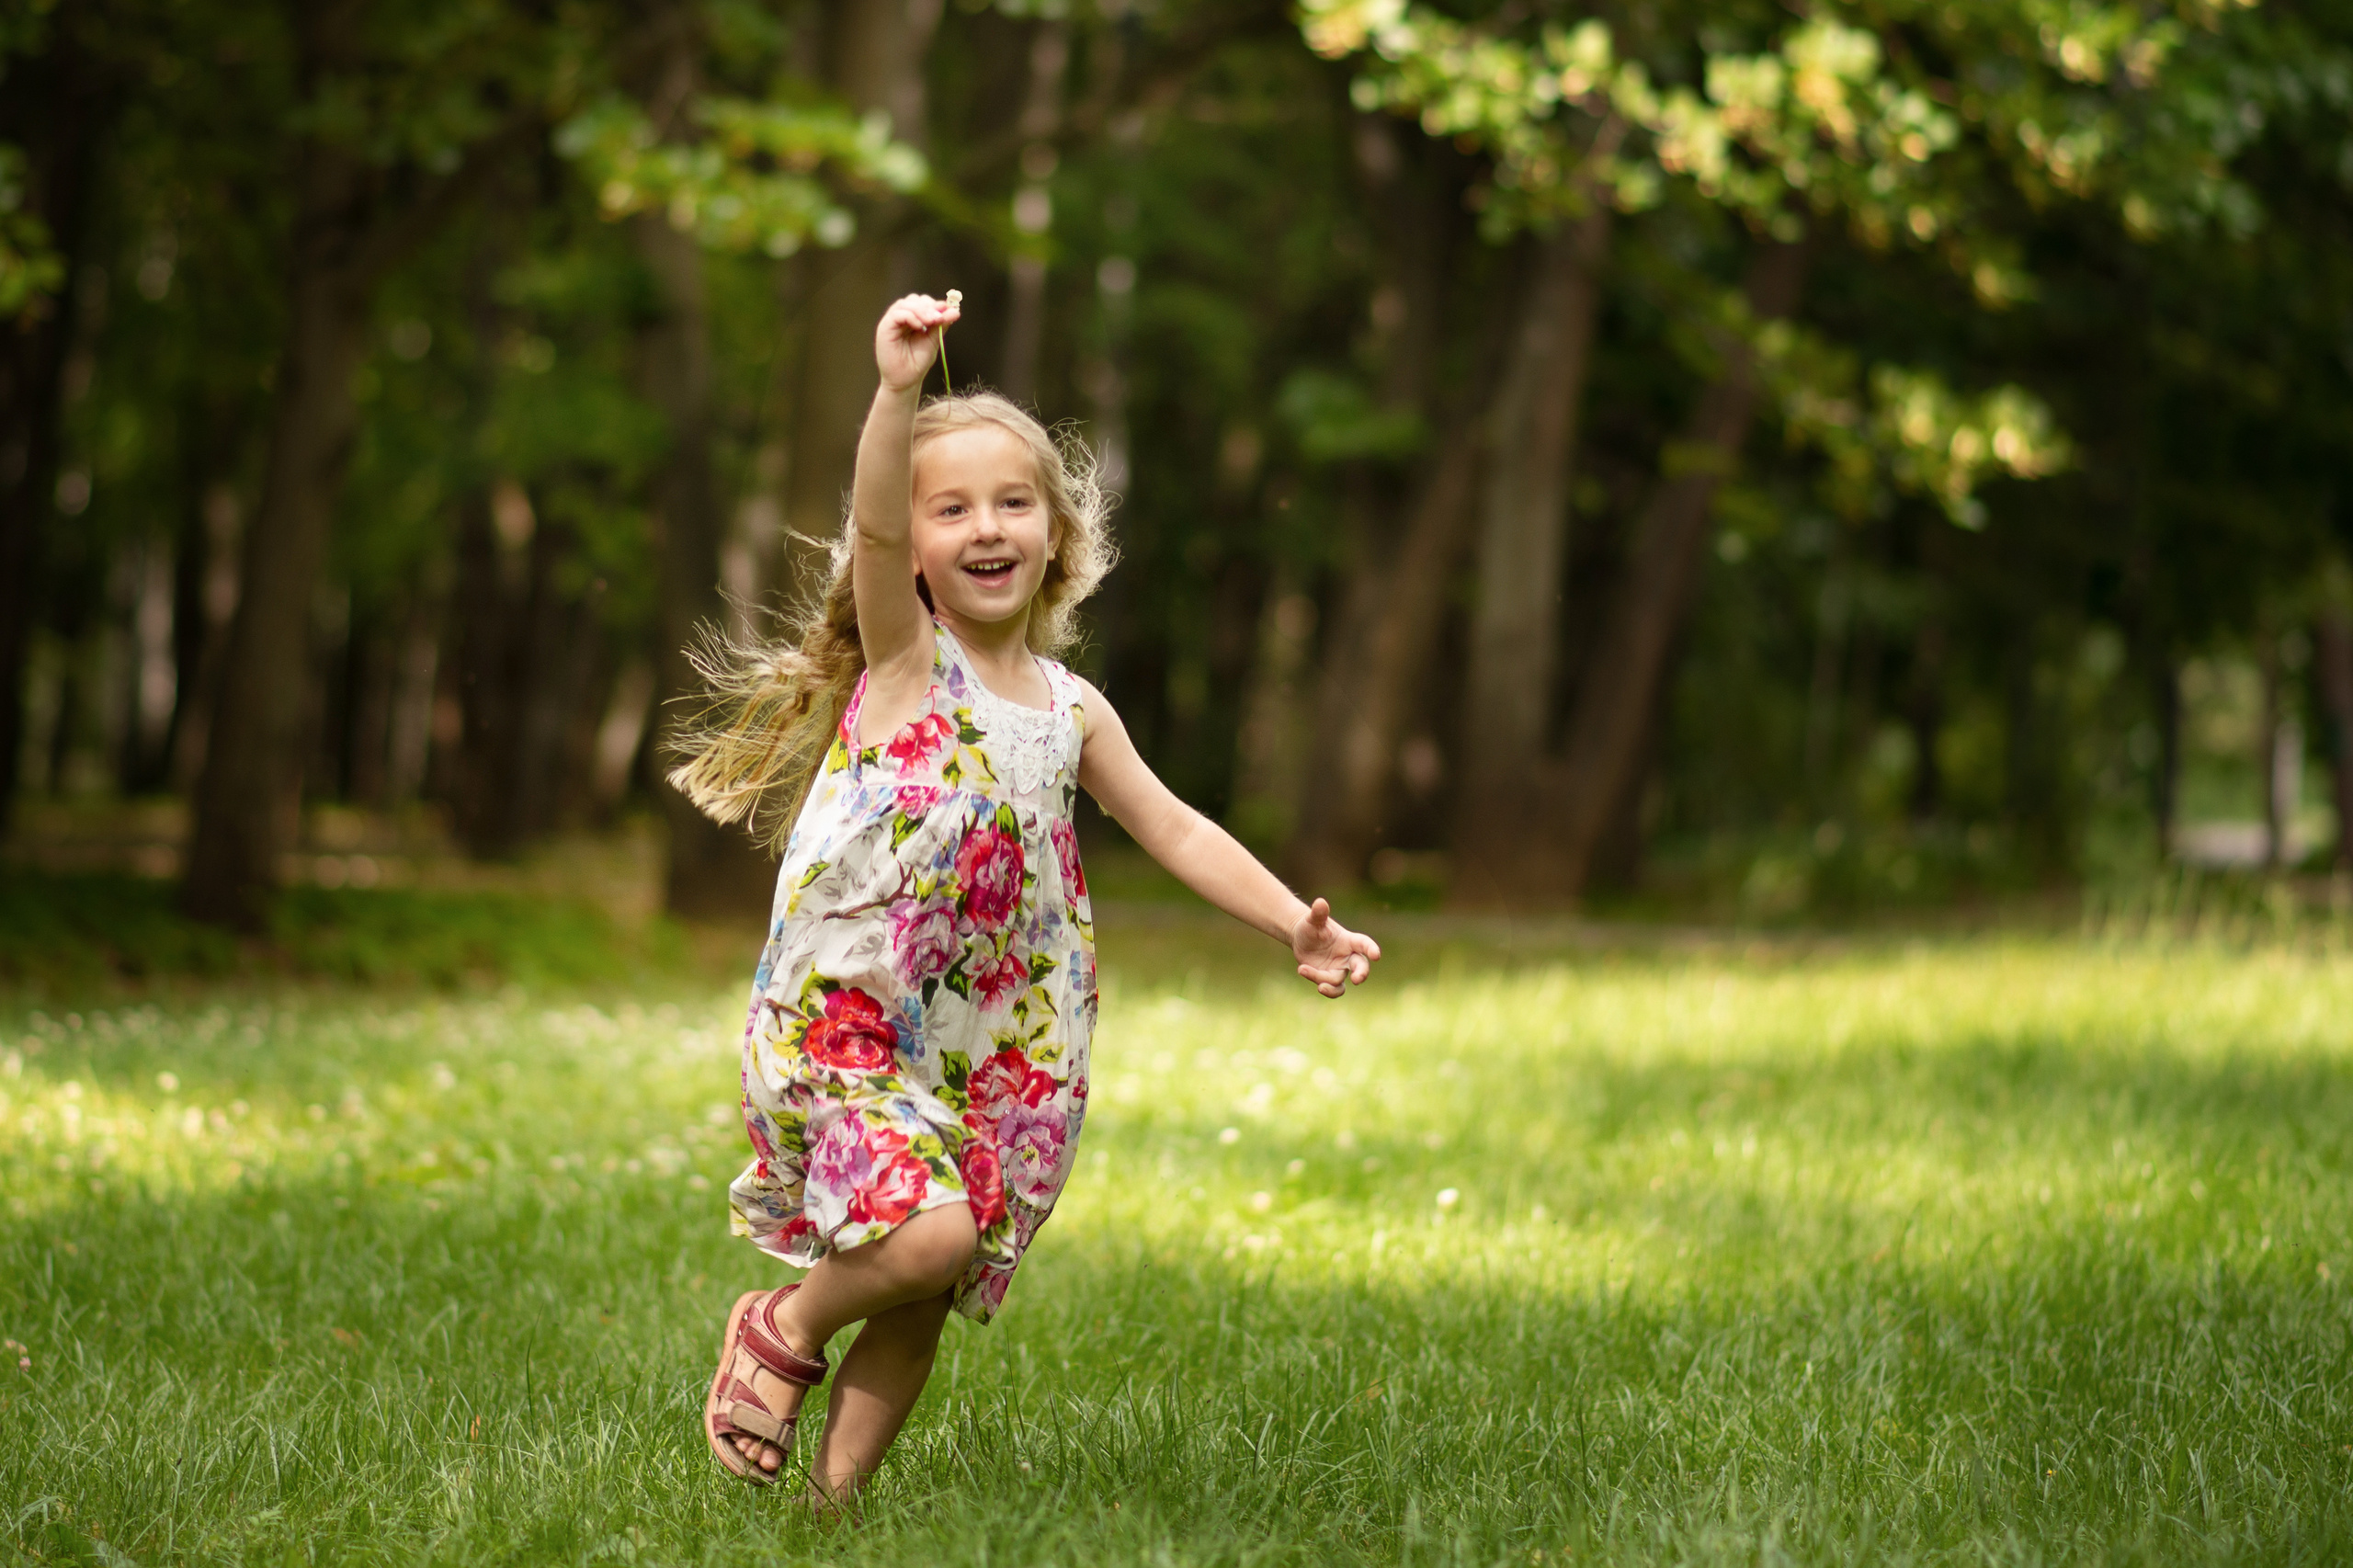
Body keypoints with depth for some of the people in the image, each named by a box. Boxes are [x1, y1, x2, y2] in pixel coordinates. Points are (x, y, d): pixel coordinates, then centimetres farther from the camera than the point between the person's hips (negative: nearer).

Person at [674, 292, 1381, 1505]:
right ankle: (786, 1328, 5)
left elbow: (1174, 828, 17)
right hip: (842, 1021, -5)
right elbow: (873, 522, -24)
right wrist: (898, 391, -41)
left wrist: (1296, 926, 9)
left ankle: (837, 1491, 20)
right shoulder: (903, 654, -5)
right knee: (928, 1234, -24)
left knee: (927, 1297, 6)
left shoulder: (1071, 709, 10)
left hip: (982, 1049, 6)